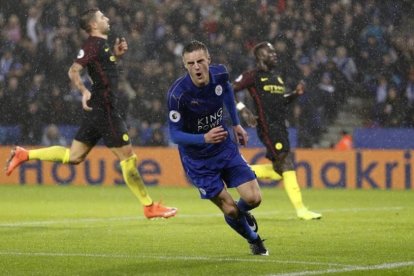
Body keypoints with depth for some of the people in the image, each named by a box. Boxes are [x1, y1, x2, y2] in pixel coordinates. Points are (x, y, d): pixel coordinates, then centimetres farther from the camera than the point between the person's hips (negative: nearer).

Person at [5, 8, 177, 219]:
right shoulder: (93, 44, -13)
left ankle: (24, 155, 11)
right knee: (127, 156, -3)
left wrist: (116, 55, 16)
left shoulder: (102, 44, 16)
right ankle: (149, 207, 3)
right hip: (103, 108, -10)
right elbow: (73, 71, -21)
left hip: (97, 110, 10)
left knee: (73, 157, 11)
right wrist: (84, 91, -33)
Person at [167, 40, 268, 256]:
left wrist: (236, 124, 18)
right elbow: (174, 134, -22)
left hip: (225, 148, 4)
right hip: (198, 161, -4)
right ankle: (253, 240, 27)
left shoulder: (219, 74, -14)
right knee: (230, 210, -4)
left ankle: (242, 212, 32)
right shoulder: (178, 94, -29)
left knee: (253, 198, -6)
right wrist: (204, 138, -38)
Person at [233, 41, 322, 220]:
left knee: (279, 172, 5)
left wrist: (296, 93, 11)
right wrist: (243, 109, -17)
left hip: (280, 127, 9)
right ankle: (300, 210, -14)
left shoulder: (276, 76, 20)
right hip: (268, 127, -9)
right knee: (287, 164, -14)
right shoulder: (253, 76, -4)